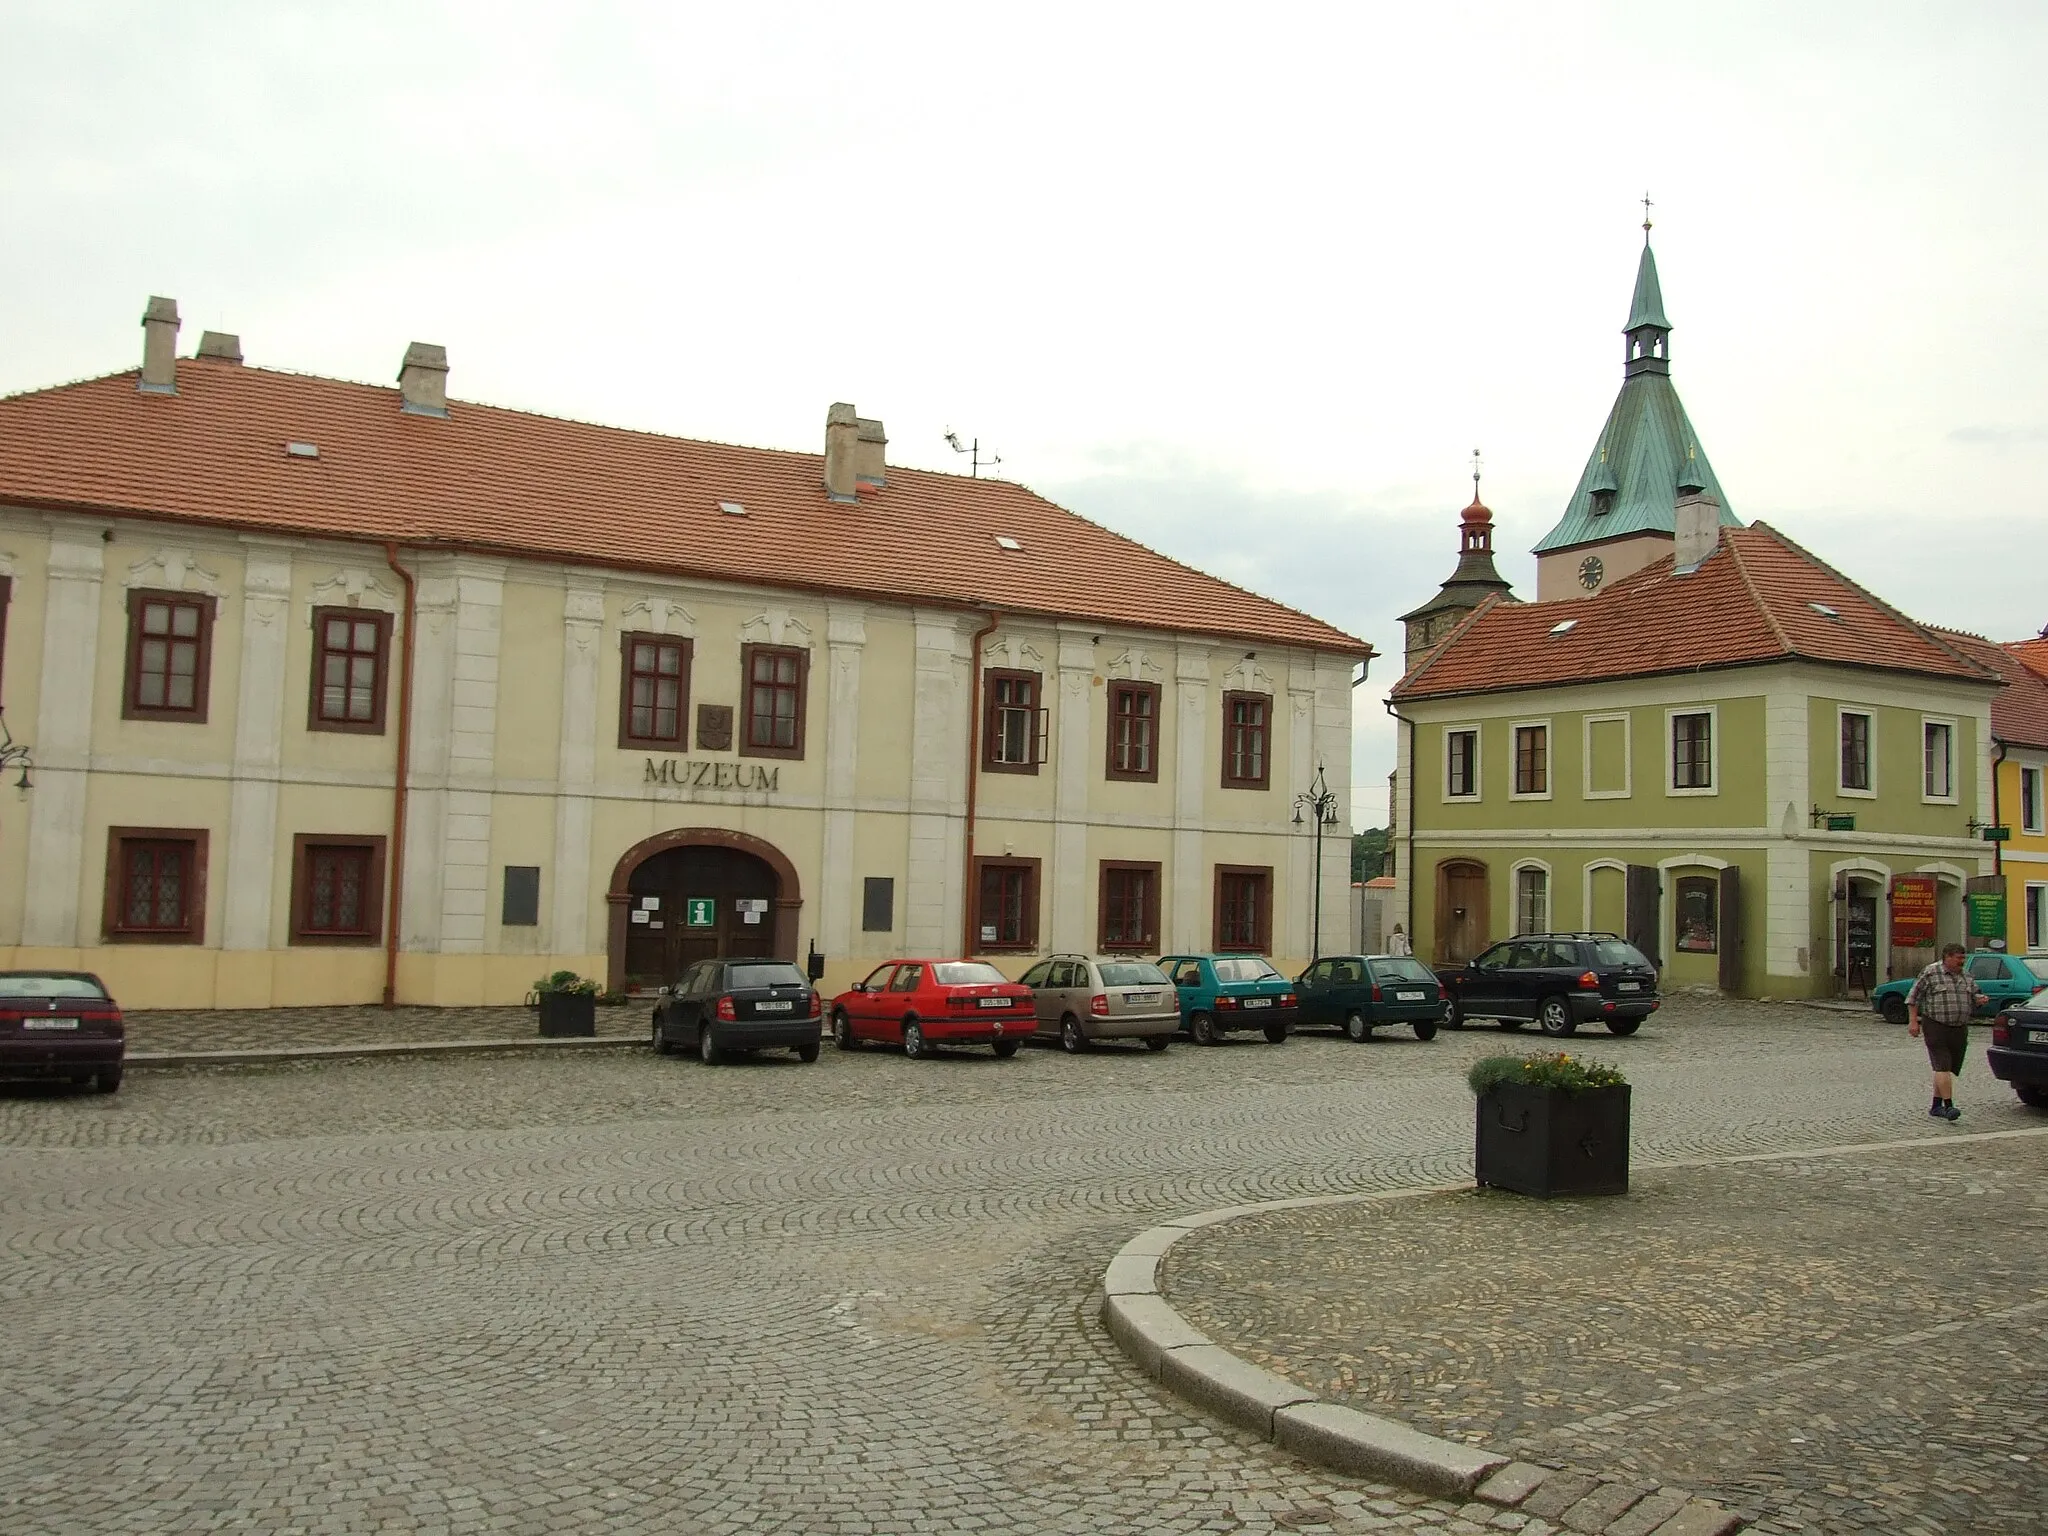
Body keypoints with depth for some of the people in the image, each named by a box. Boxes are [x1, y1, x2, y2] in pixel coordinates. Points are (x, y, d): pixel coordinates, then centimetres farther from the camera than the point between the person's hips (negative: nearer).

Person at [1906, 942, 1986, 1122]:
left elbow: (1974, 995, 23)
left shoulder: (1965, 976, 13)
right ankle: (1948, 1106, -18)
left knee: (1949, 1069, 9)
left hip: (1960, 1029, 6)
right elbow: (1913, 997, -4)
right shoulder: (1930, 973, -5)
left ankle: (1936, 1106, 18)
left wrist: (1980, 999, -2)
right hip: (1936, 1027, -6)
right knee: (1942, 1066, -14)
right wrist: (1913, 1021, -10)